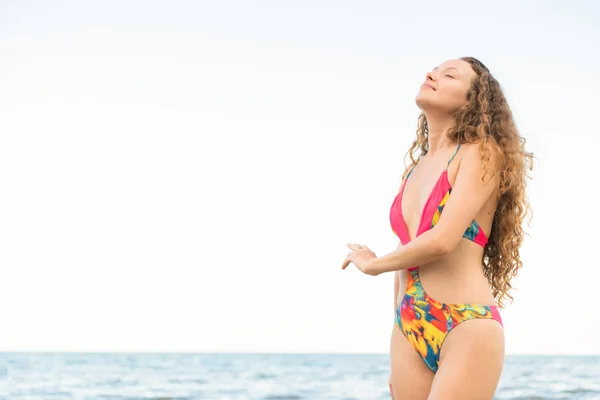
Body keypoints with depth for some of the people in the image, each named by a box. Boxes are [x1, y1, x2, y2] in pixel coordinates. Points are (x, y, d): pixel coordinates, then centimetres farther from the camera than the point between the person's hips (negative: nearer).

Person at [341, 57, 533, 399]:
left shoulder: (483, 153, -3)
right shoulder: (414, 168, 17)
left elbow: (443, 240, -16)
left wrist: (373, 265, 1)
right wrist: (398, 358, 20)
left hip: (466, 328, -6)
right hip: (409, 332, 6)